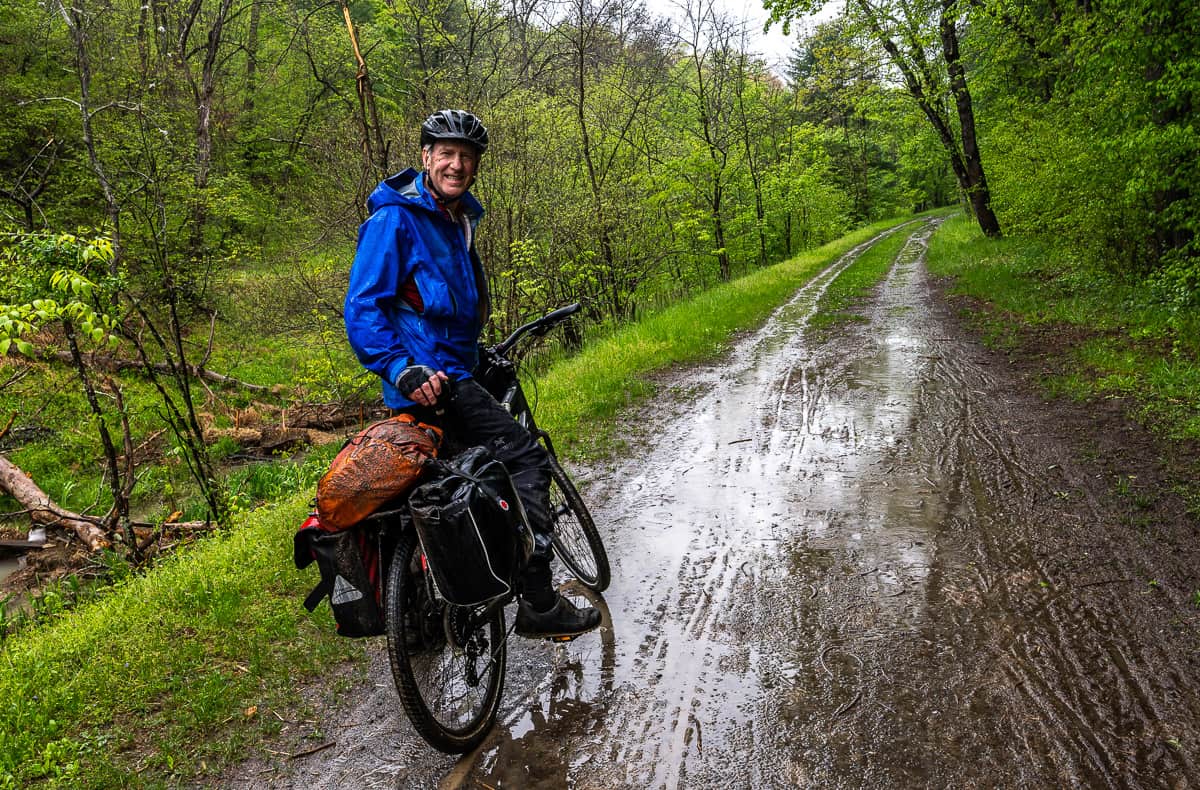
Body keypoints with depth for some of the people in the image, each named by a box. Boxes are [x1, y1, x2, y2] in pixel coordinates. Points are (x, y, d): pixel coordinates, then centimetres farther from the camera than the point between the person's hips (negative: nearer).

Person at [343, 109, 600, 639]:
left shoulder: (458, 220, 16)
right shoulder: (395, 219, -11)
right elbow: (362, 309, -18)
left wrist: (480, 355, 32)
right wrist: (406, 372, -28)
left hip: (454, 372, 10)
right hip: (429, 381, -10)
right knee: (526, 460, -16)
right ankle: (539, 604, -11)